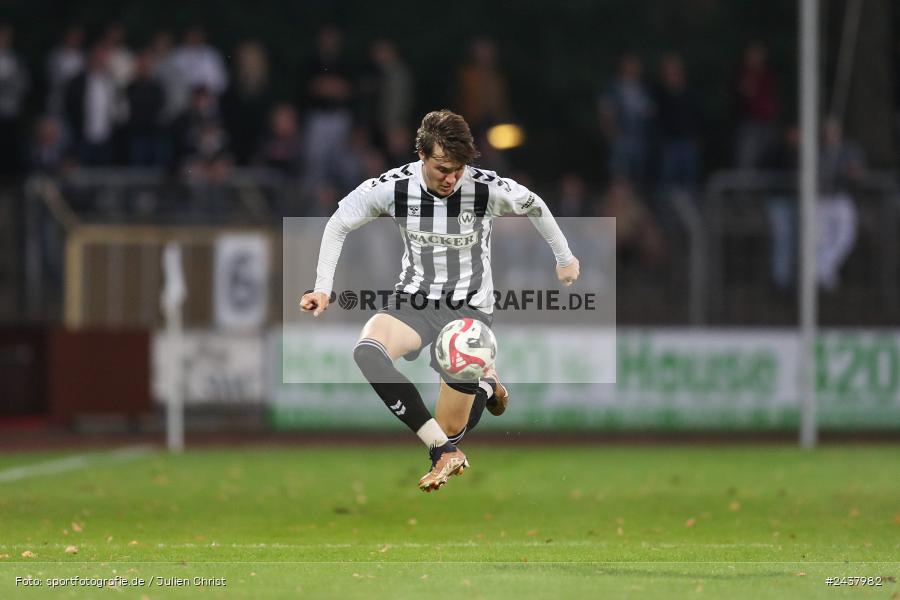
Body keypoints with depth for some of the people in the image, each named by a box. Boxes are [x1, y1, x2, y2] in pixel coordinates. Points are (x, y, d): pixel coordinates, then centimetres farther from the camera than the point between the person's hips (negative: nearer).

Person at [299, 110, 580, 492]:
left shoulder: (488, 189, -17)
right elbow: (338, 224, 4)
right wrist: (323, 288, -2)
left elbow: (535, 207, 6)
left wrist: (565, 258, 19)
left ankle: (486, 385, 27)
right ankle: (443, 450, -30)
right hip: (413, 301, 2)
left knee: (452, 430, -10)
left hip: (469, 307, -2)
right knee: (367, 353, -34)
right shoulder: (392, 188, -13)